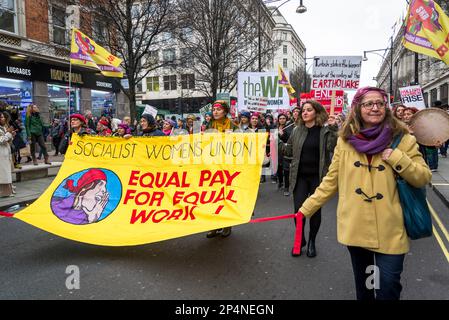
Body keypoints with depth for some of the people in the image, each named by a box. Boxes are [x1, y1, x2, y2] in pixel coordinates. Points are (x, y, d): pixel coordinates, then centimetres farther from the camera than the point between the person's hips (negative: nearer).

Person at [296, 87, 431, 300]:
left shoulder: (402, 138, -4)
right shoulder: (345, 140, 1)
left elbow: (423, 179, -3)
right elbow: (331, 181, 6)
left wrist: (397, 158, -18)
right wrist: (307, 208, 4)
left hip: (389, 230, -2)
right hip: (355, 227, 2)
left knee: (388, 287, 1)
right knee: (362, 283, 19)